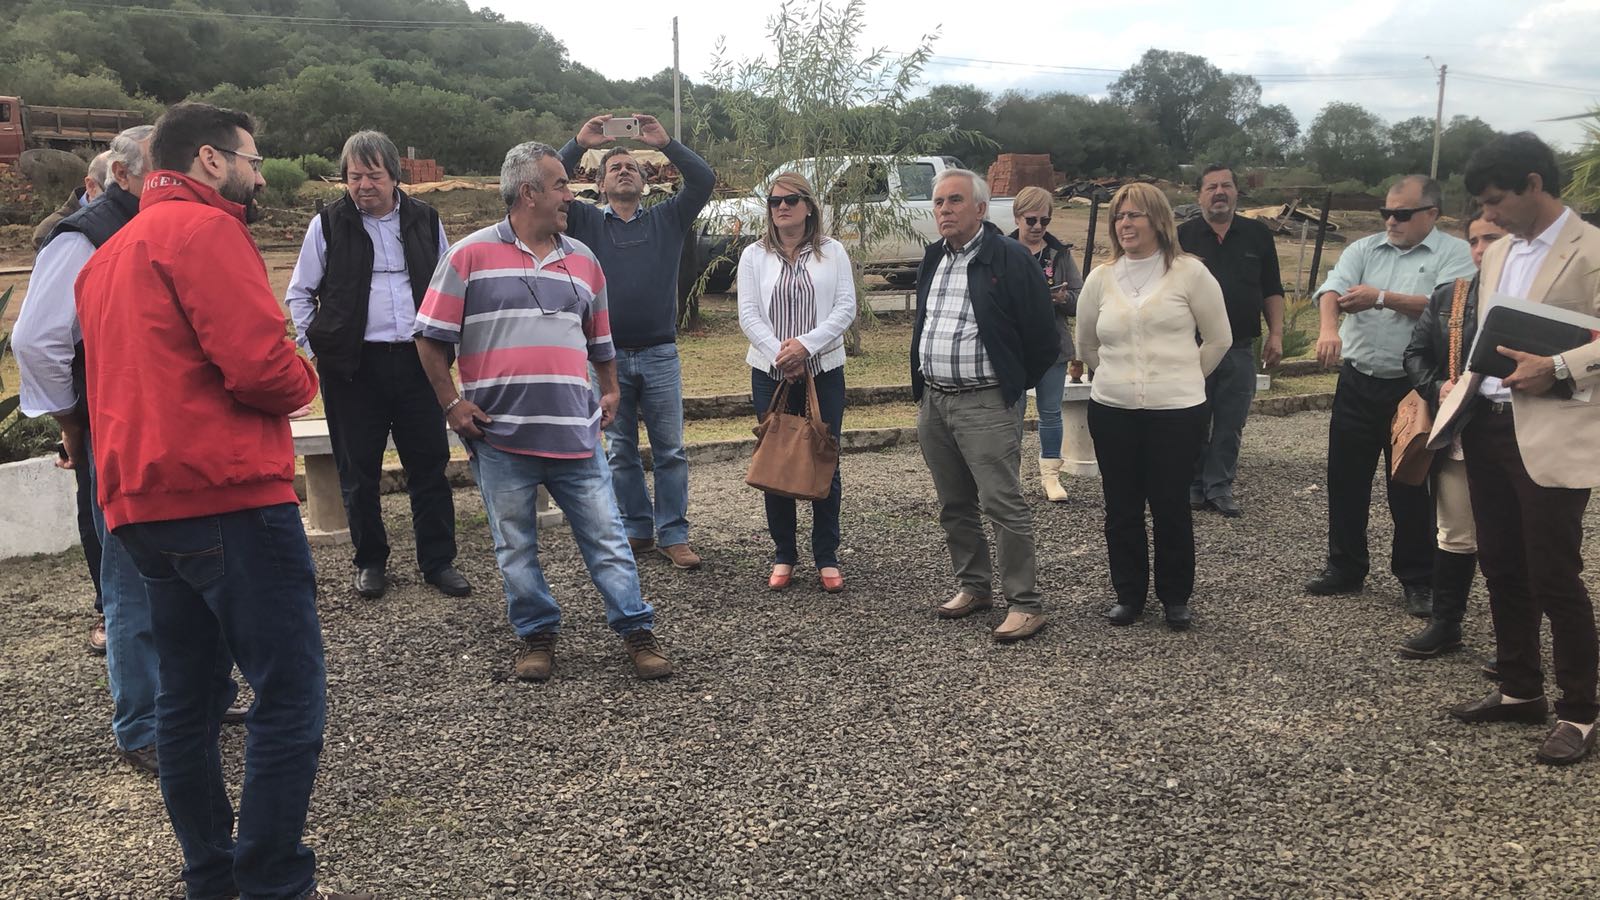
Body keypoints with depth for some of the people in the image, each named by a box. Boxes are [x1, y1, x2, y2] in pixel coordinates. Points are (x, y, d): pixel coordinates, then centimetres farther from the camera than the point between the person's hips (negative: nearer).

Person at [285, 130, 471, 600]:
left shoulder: (425, 220, 7)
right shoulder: (328, 224, 2)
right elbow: (300, 294, 10)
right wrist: (317, 346, 1)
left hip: (417, 362, 1)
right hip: (354, 366, -1)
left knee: (430, 465, 3)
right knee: (359, 472, 6)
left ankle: (438, 561, 14)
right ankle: (370, 562, 20)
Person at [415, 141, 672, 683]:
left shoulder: (583, 261, 12)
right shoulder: (471, 256, -1)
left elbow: (600, 340, 24)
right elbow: (431, 338, 0)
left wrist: (610, 391, 14)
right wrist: (452, 403, -5)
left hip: (575, 433, 3)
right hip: (499, 435, -2)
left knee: (606, 538, 4)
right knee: (516, 547, 9)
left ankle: (637, 632, 15)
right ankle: (537, 635, 24)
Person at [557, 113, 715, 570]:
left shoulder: (667, 219, 10)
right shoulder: (586, 222, 8)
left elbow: (703, 180, -3)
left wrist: (666, 143, -10)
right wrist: (579, 143, -10)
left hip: (659, 355, 0)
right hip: (606, 356, 0)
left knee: (670, 451, 2)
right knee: (621, 453, 8)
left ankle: (673, 534, 10)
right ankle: (637, 529, 19)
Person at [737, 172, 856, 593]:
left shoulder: (832, 252, 3)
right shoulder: (755, 255, 5)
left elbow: (846, 308, -4)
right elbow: (748, 314, -1)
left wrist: (805, 344, -16)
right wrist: (780, 354, -15)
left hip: (824, 370, -1)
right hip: (770, 372, 1)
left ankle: (827, 558, 13)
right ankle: (783, 556, 17)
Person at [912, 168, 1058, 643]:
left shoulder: (1010, 259, -10)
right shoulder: (932, 260, 13)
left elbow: (1043, 339, -7)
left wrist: (1013, 386, 1)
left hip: (986, 403, -7)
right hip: (933, 400, 8)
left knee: (1003, 504, -8)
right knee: (954, 505, 14)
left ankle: (1026, 603, -1)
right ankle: (974, 587, 28)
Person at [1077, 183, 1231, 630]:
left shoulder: (1189, 273, -2)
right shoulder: (1100, 280, 7)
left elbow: (1218, 340, 4)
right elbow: (1086, 345, 19)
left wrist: (1181, 379, 10)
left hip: (1177, 411, -3)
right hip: (1112, 410, 3)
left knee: (1172, 508, 5)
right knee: (1121, 509, 9)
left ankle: (1176, 597, 21)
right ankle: (1128, 595, 24)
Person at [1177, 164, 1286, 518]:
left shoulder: (1258, 235, 8)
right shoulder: (1183, 236, 2)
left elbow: (1272, 291, 11)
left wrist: (1276, 334, 2)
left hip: (1240, 349, 2)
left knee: (1230, 426, 5)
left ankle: (1219, 488, 15)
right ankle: (1193, 486, 16)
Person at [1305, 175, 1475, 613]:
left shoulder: (1454, 253, -2)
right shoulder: (1364, 249, 8)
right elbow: (1333, 288, -9)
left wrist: (1382, 298, -14)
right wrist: (1329, 329, -28)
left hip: (1413, 388, -4)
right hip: (1357, 383, 4)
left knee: (1411, 487, 4)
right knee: (1345, 479, 10)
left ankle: (1418, 580, 18)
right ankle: (1345, 569, 25)